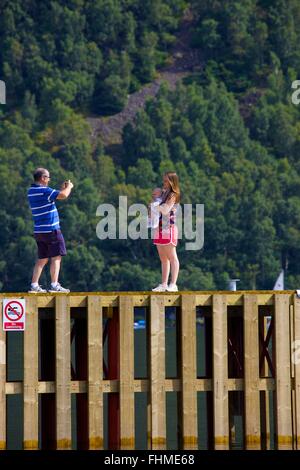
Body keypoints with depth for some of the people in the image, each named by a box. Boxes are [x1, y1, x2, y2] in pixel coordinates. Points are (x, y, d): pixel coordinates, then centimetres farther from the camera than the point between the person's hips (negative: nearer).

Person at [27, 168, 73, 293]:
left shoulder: (31, 191, 11)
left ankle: (34, 285, 7)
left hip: (38, 231, 8)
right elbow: (63, 195, -23)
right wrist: (69, 187, -2)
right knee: (56, 258, -2)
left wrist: (62, 189, 19)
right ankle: (54, 285, -7)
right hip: (51, 230, -8)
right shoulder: (44, 190, -15)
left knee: (42, 259, 12)